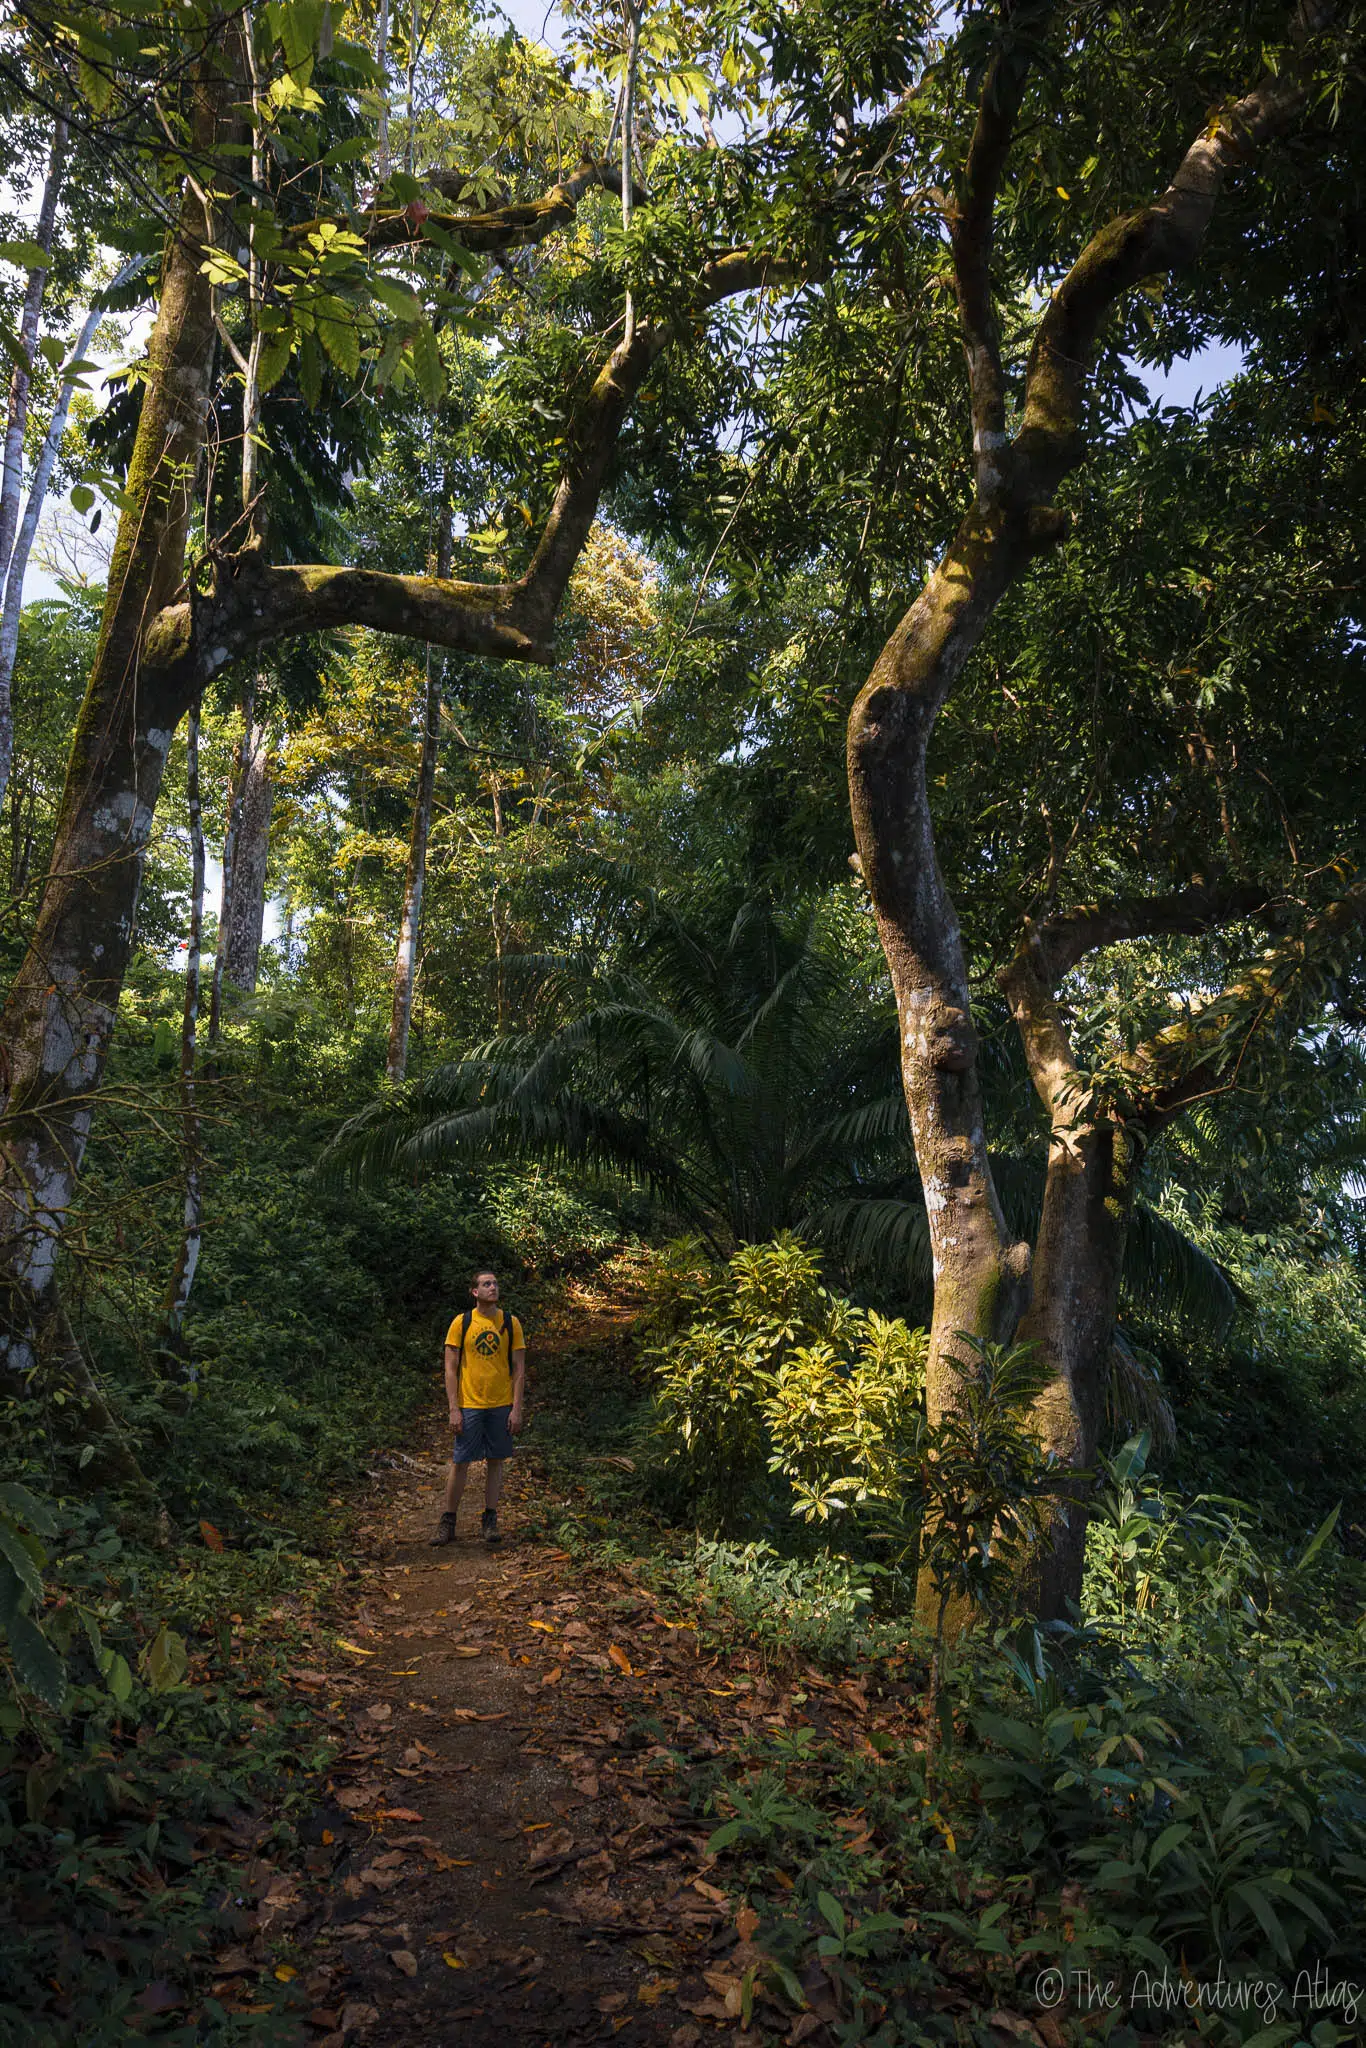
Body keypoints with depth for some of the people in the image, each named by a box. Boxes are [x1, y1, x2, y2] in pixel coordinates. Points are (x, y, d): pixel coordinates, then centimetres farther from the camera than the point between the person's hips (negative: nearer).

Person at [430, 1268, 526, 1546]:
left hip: (501, 1406, 1)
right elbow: (451, 1369, -1)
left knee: (496, 1461, 7)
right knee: (460, 1463, 1)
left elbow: (519, 1370, 3)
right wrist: (454, 1409, -7)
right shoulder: (461, 1323, -1)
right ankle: (447, 1523, 14)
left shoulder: (511, 1323, 2)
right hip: (469, 1405, -1)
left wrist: (517, 1409, -4)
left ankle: (489, 1522, 18)